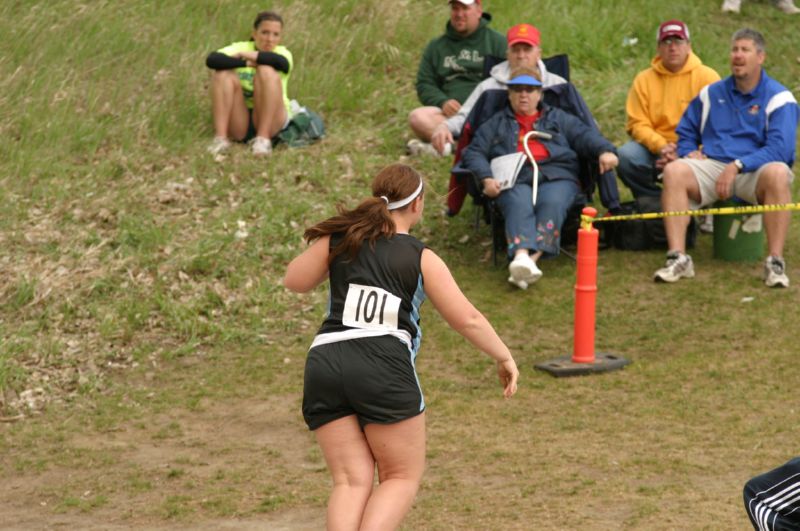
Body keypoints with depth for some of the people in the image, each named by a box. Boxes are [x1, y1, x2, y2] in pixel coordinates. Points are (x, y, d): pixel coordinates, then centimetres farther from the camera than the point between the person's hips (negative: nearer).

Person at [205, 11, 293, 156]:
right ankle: (220, 137, -25)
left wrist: (246, 55, -21)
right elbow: (211, 60, -21)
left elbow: (281, 62, -30)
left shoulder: (282, 52, -3)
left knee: (267, 71, -25)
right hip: (239, 125, 2)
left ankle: (263, 138, -26)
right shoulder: (240, 48, -1)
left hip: (271, 122, -1)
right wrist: (246, 63, -27)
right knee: (224, 73, -20)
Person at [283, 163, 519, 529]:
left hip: (324, 363, 4)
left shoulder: (338, 239, 10)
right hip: (384, 367, -3)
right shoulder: (422, 259, 4)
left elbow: (294, 281, 20)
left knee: (352, 480, 7)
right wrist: (505, 358, 18)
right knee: (403, 477, 9)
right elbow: (467, 319, 5)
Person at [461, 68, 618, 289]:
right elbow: (474, 153, 18)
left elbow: (585, 135, 14)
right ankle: (521, 256, -59)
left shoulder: (559, 119, 30)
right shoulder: (496, 124, 31)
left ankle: (533, 258, -51)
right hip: (515, 181, 0)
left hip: (557, 176, 0)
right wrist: (486, 178, -4)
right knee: (519, 204, -36)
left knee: (552, 203, -35)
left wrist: (605, 150, -9)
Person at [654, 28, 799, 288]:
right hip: (712, 166, 3)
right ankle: (678, 258, -32)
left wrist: (737, 166, -21)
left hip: (754, 173, -3)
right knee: (674, 171, -26)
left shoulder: (779, 98, 1)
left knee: (778, 174, -38)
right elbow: (685, 131, 27)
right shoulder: (711, 94, 16)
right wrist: (689, 152, 3)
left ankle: (775, 262, -35)